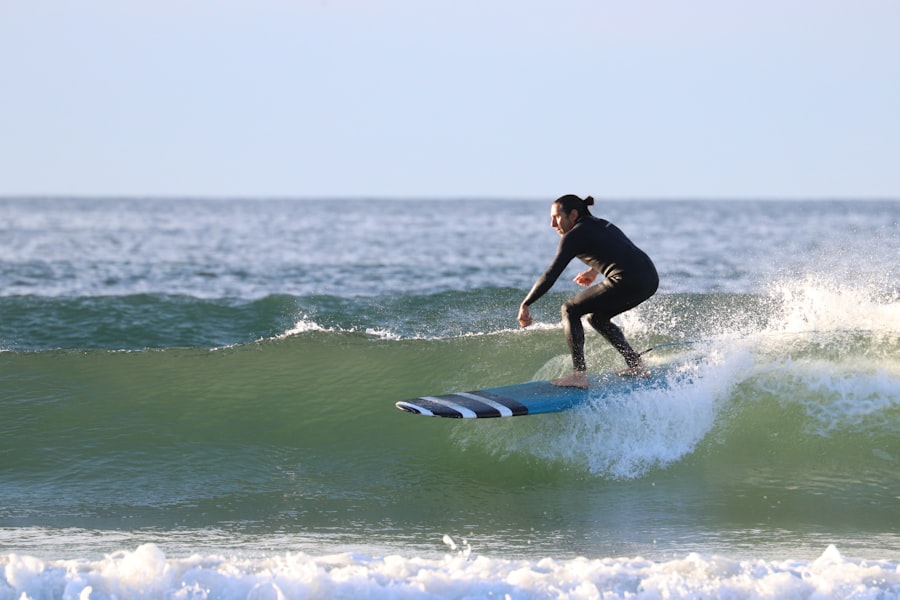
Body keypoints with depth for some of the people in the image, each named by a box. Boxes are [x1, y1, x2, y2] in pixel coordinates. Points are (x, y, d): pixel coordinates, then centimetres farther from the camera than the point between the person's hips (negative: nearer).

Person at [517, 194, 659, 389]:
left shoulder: (574, 235, -1)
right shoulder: (602, 225, 23)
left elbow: (552, 274, -7)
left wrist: (525, 305, -5)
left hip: (628, 282, -9)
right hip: (650, 279, 9)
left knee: (570, 310, 4)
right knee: (597, 317, 26)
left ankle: (579, 375, -7)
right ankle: (636, 365, 19)